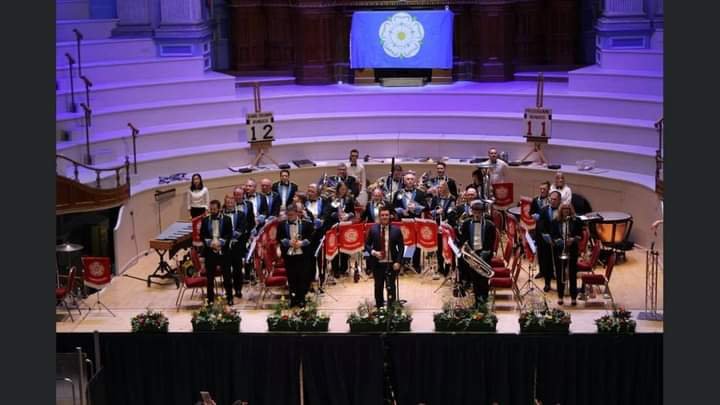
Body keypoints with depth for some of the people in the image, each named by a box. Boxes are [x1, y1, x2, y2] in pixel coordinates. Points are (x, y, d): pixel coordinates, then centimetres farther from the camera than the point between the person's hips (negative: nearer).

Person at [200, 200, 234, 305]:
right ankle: (210, 298, 15)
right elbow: (202, 235, 2)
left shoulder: (227, 219, 1)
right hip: (209, 252, 1)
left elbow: (229, 234, -4)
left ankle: (229, 297, 15)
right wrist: (210, 242, -14)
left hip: (223, 251, -1)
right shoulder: (205, 220, 6)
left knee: (227, 275, 5)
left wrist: (220, 242, -18)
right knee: (210, 276, 6)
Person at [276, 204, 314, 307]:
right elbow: (279, 238, 0)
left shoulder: (306, 224, 2)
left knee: (302, 277, 2)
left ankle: (301, 299, 11)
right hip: (288, 255, 1)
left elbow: (310, 238, -2)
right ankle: (293, 299, 16)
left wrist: (301, 243, -18)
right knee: (291, 277, 7)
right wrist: (289, 242, -16)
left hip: (302, 255, -1)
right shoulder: (281, 225, 6)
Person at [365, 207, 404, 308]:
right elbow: (367, 244, 6)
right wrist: (373, 252, -13)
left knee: (391, 287, 3)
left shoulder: (396, 230, -1)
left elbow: (401, 247, 0)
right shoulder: (373, 229, 2)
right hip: (377, 263, 1)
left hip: (391, 264, -1)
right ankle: (379, 307, 17)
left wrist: (398, 262, -9)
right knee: (378, 287, 8)